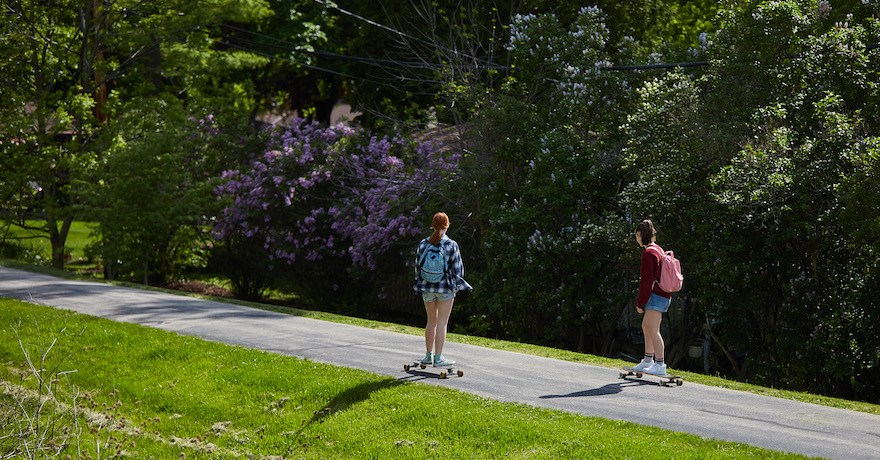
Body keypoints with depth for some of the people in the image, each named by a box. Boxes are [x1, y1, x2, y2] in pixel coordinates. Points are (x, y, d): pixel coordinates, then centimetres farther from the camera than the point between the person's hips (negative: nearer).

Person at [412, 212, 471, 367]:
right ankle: (438, 358, 2)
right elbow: (457, 268, -6)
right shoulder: (451, 245, -11)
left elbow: (418, 266, 5)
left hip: (427, 287, 4)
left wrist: (420, 285, 16)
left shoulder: (423, 244, -1)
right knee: (442, 323, 1)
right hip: (446, 287, -4)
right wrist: (457, 284, 9)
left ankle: (429, 355, 20)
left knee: (431, 321, 16)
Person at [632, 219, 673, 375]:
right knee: (646, 326, 19)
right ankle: (648, 361, 25)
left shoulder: (648, 253, -14)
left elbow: (646, 280, -17)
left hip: (656, 296, -10)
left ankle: (660, 365, -12)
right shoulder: (659, 250, 16)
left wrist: (640, 303, -10)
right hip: (664, 296, 10)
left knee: (653, 330, -10)